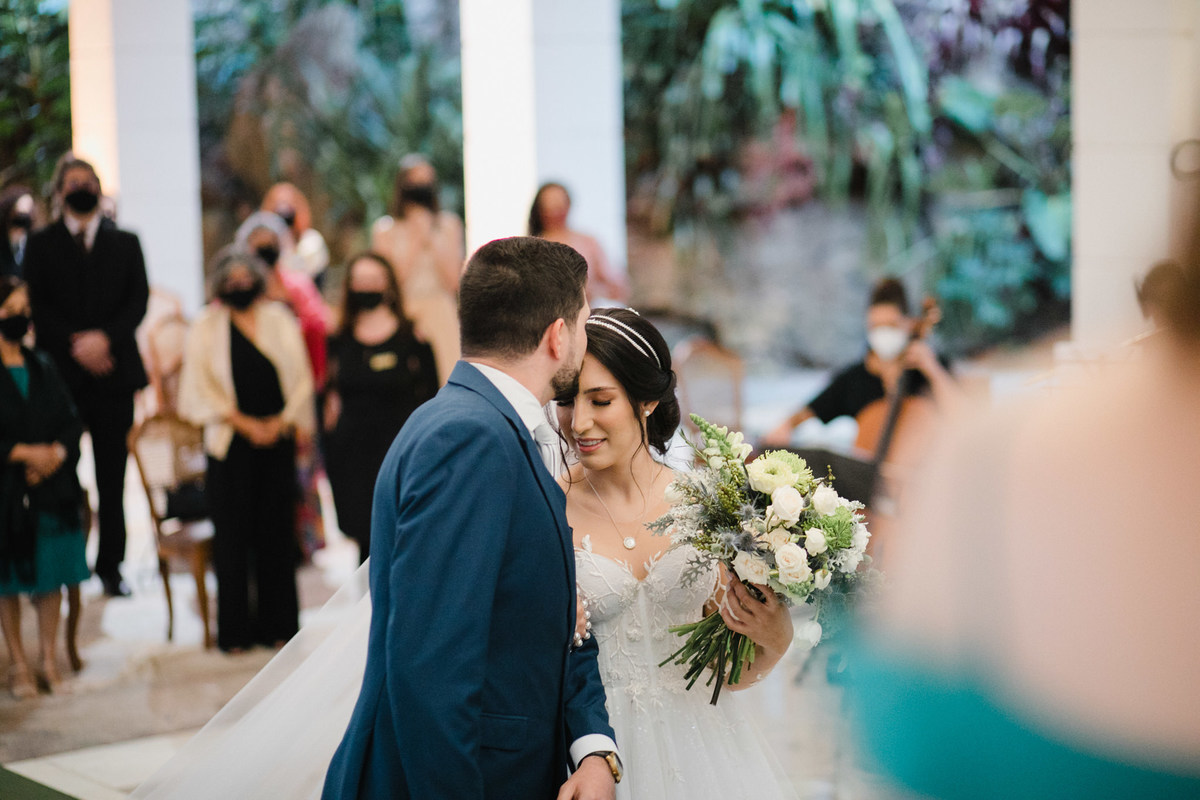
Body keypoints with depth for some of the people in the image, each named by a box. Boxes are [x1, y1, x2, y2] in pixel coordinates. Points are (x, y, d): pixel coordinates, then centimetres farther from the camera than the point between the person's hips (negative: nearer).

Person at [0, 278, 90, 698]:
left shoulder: (43, 368, 10)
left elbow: (71, 422, 9)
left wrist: (57, 454, -9)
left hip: (51, 489, 4)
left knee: (51, 578, 6)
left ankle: (48, 659, 17)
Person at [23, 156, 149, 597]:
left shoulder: (125, 243, 14)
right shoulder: (41, 244, 10)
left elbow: (138, 300, 5)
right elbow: (36, 305, 1)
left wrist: (105, 337, -11)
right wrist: (74, 345, -11)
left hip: (112, 368, 1)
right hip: (60, 372, -1)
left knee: (112, 474, 1)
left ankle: (110, 565, 7)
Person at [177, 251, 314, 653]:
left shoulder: (279, 319, 10)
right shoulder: (206, 326, 3)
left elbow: (300, 377, 8)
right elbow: (201, 387, -2)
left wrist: (282, 421, -6)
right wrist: (244, 423, -8)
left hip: (278, 436, 2)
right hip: (231, 443, -2)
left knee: (277, 529, 2)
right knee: (233, 533, -1)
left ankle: (277, 624, 11)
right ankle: (235, 630, 6)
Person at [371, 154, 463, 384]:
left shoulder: (448, 224, 9)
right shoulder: (385, 228, 5)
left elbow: (453, 280, 2)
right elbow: (394, 279, -5)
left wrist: (430, 239, -3)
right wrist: (415, 239, -4)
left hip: (440, 313, 1)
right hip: (402, 313, -1)